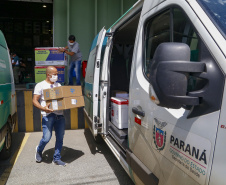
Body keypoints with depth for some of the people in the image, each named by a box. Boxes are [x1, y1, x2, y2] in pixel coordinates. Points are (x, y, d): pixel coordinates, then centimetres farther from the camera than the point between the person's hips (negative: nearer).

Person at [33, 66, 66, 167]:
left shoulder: (58, 85, 19)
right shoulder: (40, 85, 2)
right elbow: (35, 100, -4)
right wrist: (43, 108, -23)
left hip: (60, 115, 5)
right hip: (48, 115, -5)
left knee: (60, 138, 6)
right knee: (46, 138, -10)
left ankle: (57, 158, 21)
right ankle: (39, 150, 24)